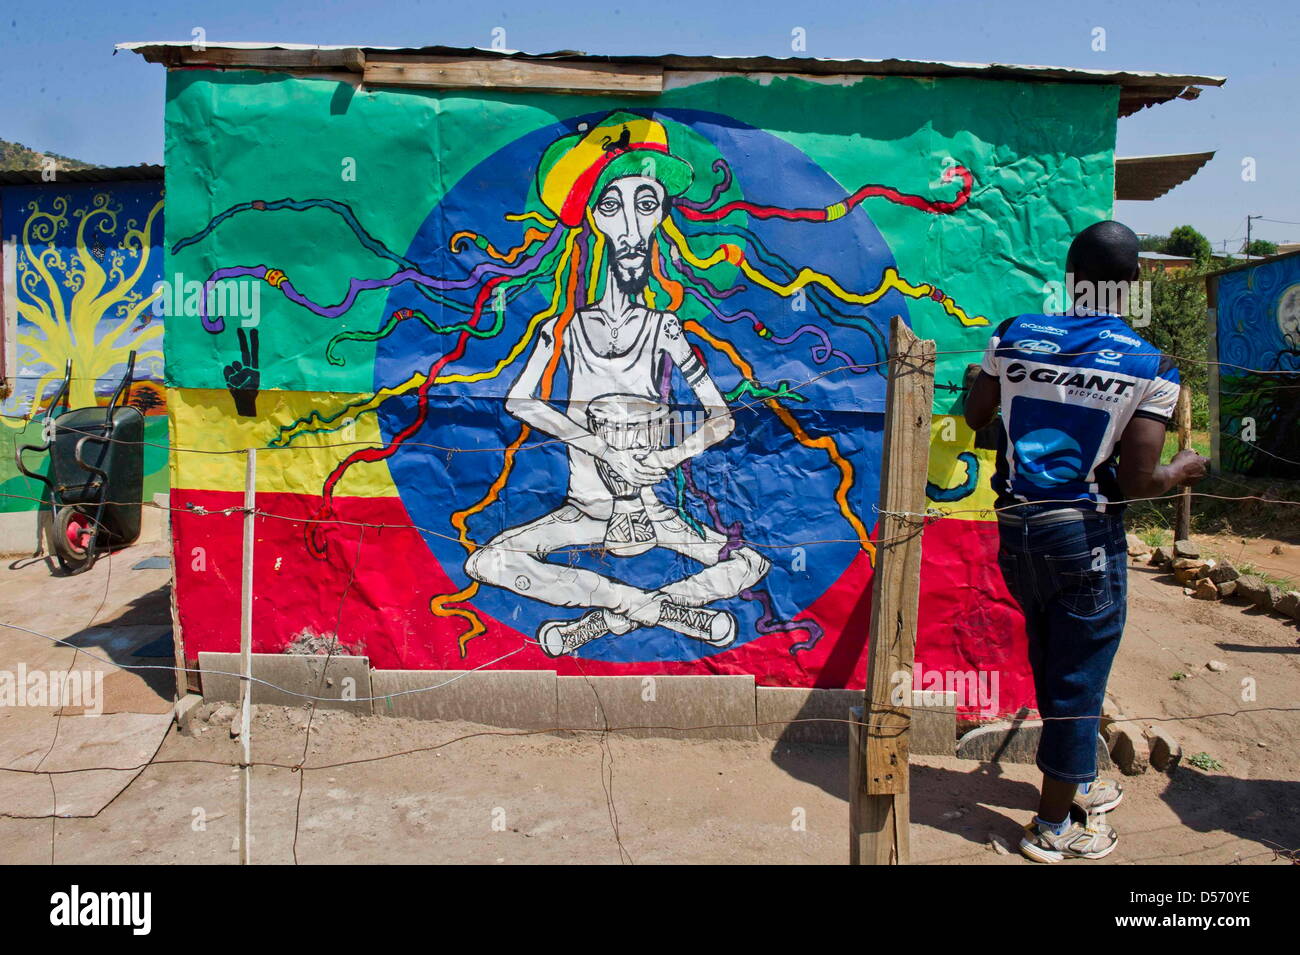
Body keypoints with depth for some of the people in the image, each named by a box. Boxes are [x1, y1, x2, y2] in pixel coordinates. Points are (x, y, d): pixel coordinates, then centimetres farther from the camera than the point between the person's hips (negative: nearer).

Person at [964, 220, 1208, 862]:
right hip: (1085, 536, -5)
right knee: (1078, 680, 8)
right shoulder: (1149, 367, -9)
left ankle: (1077, 783, 43)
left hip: (1016, 529, 5)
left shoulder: (1014, 336, 0)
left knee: (1053, 666, 22)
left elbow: (974, 417, 11)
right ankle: (1055, 826, 22)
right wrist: (1183, 470, 9)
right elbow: (1138, 482, -12)